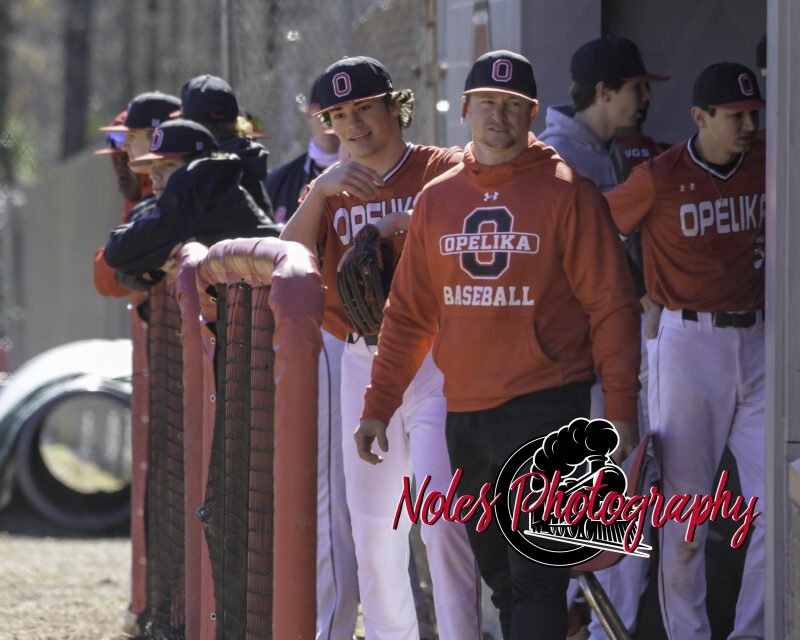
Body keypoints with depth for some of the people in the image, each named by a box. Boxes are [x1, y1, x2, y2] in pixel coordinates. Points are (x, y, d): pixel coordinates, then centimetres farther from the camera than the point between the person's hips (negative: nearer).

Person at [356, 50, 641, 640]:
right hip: (464, 413, 5)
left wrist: (621, 408, -11)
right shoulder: (437, 199, 12)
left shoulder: (567, 193, -3)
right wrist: (378, 406, 9)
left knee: (535, 577, -11)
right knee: (498, 576, 10)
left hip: (544, 408, -5)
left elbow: (612, 306, -5)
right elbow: (409, 314, 15)